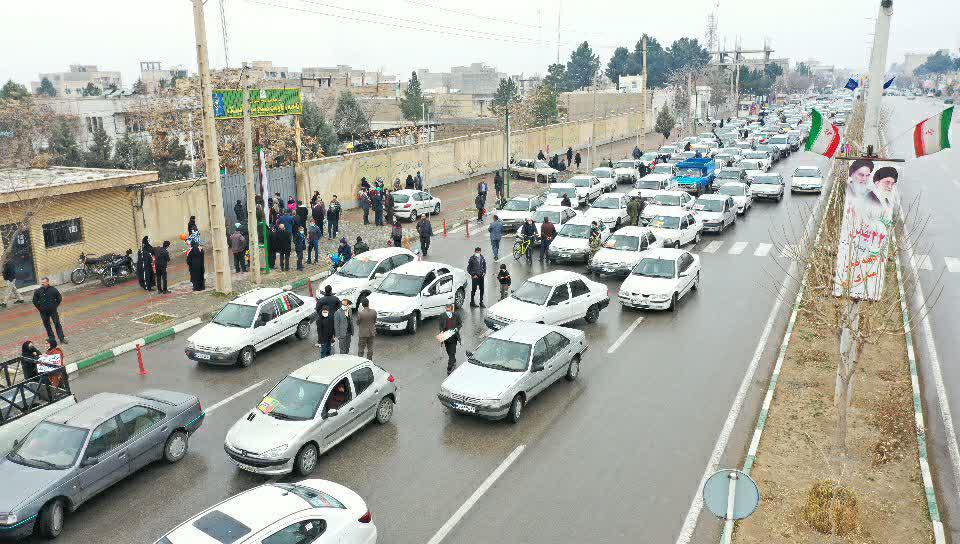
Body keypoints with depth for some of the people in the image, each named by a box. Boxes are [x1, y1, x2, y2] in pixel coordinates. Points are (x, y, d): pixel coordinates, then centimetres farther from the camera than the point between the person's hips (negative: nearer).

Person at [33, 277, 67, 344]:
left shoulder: (53, 289, -7)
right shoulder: (38, 291, -4)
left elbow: (59, 298, 4)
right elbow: (35, 301, 9)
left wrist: (55, 306, 0)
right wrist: (39, 308, 4)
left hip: (53, 311, -2)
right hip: (43, 312, 2)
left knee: (57, 324, -1)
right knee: (47, 325, 10)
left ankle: (62, 338, 3)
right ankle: (51, 338, 22)